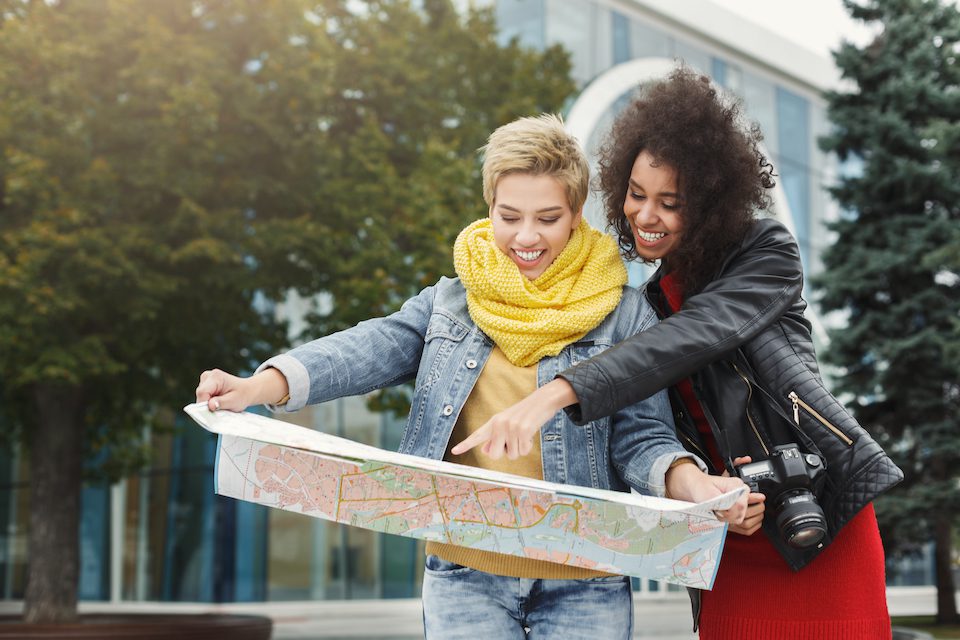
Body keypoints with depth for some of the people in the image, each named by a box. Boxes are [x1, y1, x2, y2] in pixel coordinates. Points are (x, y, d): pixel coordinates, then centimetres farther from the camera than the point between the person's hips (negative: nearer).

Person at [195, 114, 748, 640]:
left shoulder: (623, 315, 2)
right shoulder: (449, 303, 7)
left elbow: (642, 435, -1)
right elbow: (369, 350, -7)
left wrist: (690, 483, -23)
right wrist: (260, 386, -24)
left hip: (582, 585, -1)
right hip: (466, 573, 1)